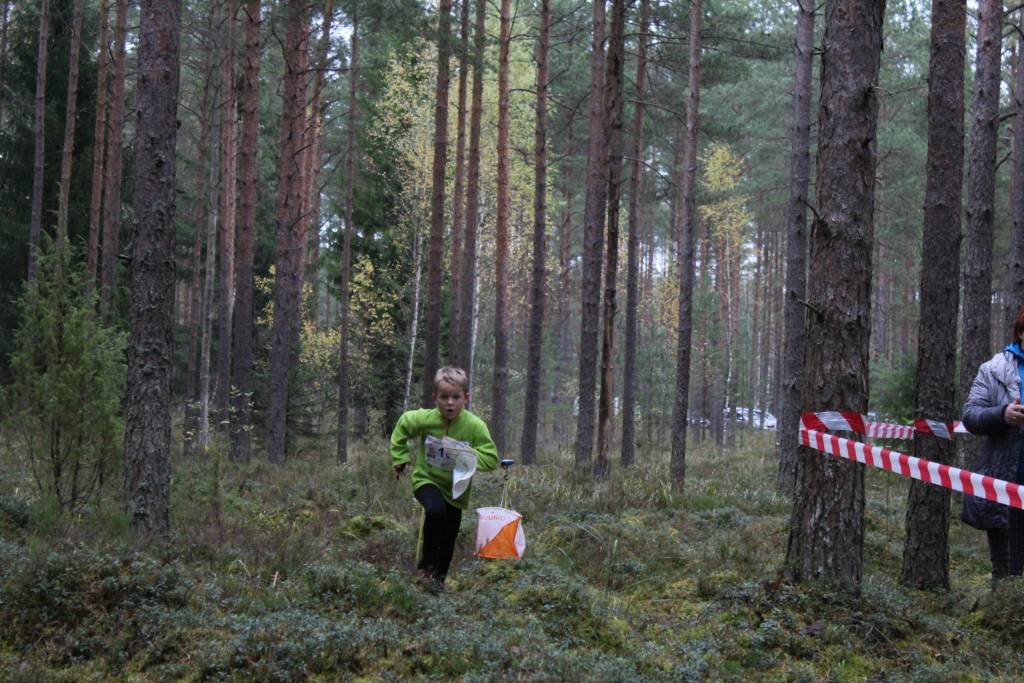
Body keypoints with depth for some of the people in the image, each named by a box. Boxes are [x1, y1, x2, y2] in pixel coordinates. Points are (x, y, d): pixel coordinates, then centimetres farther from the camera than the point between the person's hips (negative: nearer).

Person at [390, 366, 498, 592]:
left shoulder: (475, 426, -21)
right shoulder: (424, 419, -19)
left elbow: (491, 459, -17)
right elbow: (402, 426, 2)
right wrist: (400, 457, 2)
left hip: (455, 486, 2)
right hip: (427, 479, -2)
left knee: (449, 536, 11)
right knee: (436, 510, -32)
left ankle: (439, 579, 34)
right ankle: (427, 566, -15)